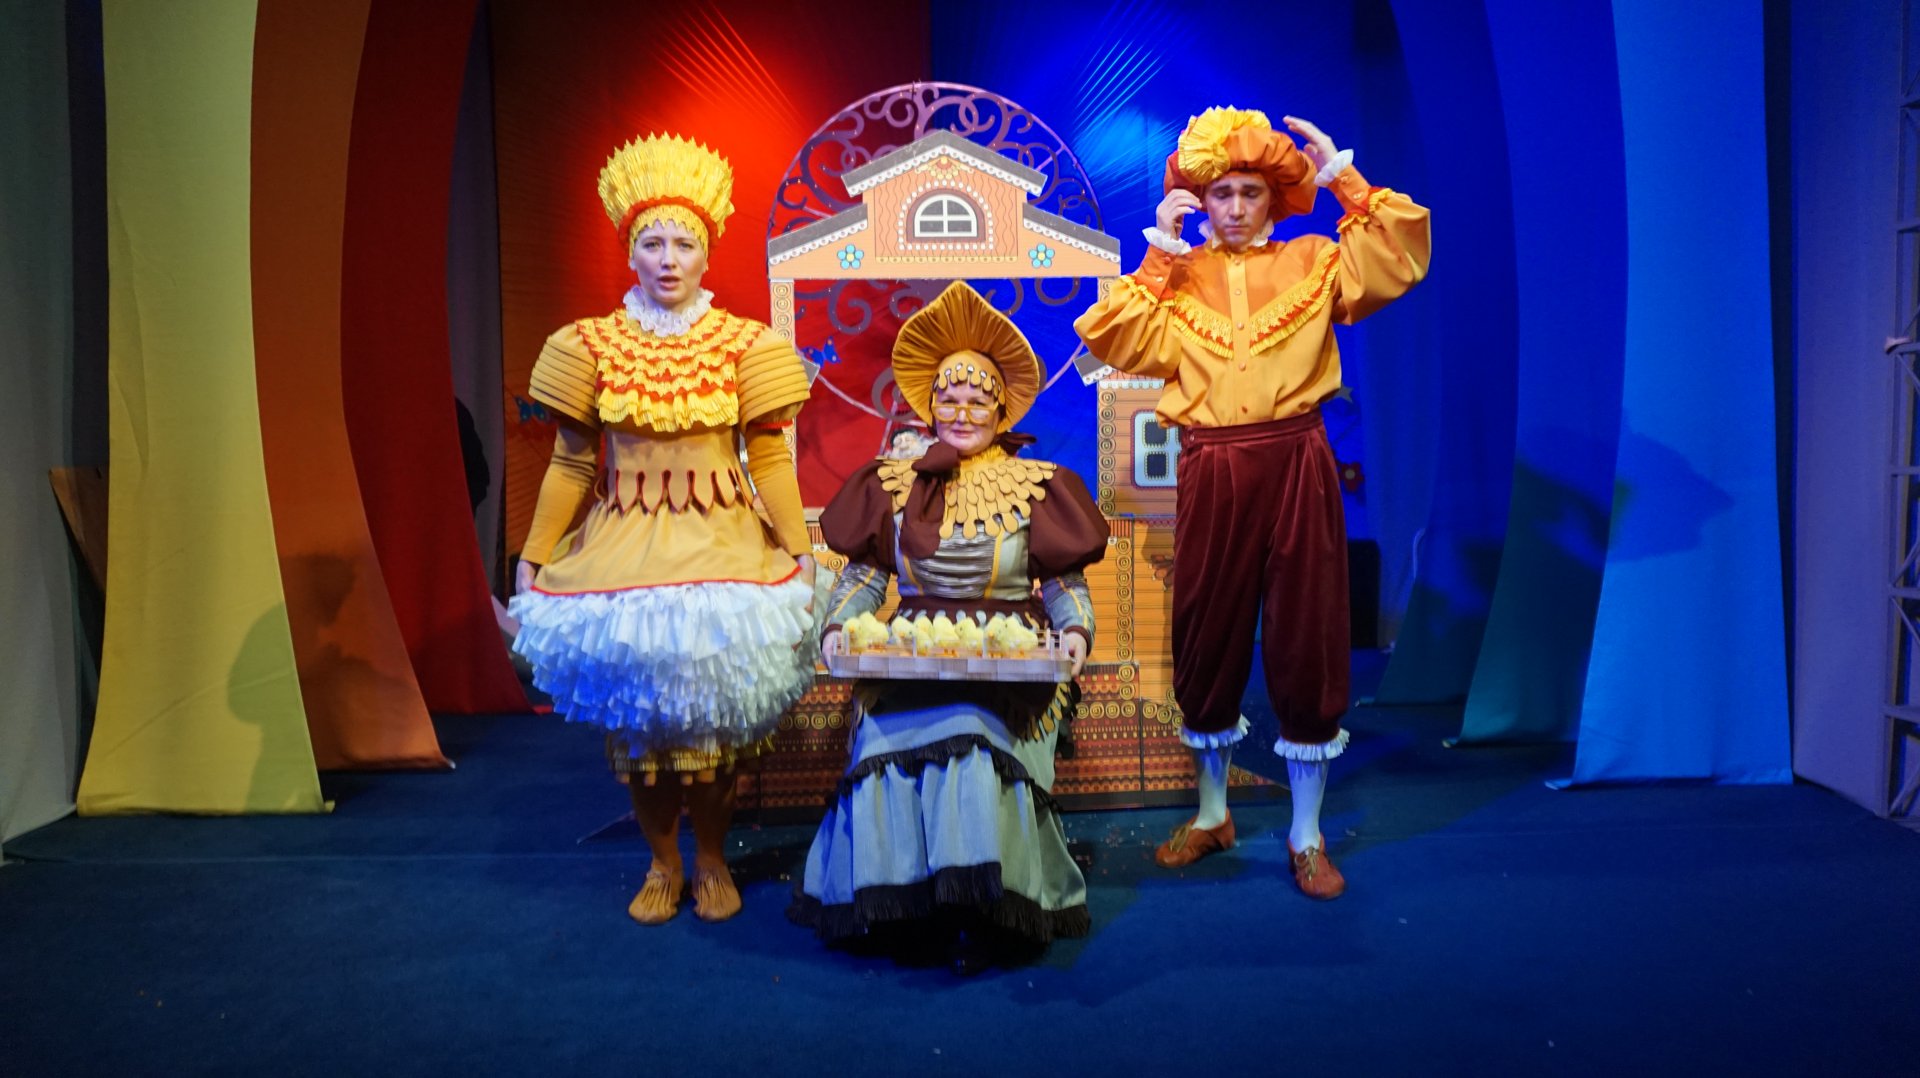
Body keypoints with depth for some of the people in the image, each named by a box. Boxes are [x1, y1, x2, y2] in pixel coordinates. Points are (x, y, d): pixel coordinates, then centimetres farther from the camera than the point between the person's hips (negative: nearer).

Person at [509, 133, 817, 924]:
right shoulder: (591, 346, 2)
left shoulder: (743, 346, 0)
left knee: (713, 721, 2)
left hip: (720, 545, -1)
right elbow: (570, 466, 5)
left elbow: (770, 460, 0)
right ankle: (661, 864, 25)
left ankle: (711, 859, 24)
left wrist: (800, 553, -4)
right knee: (634, 724, 5)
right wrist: (532, 559, 4)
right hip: (622, 547, 1)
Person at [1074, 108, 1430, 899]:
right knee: (1207, 635, 9)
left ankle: (1306, 834, 17)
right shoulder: (1179, 277, 9)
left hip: (1295, 467, -1)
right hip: (1211, 471, 1)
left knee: (1306, 637, 2)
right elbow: (1118, 341, -5)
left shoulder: (1313, 263, 8)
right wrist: (1158, 254, -3)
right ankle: (1211, 814, 29)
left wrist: (1345, 180, -5)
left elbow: (1399, 257, -6)